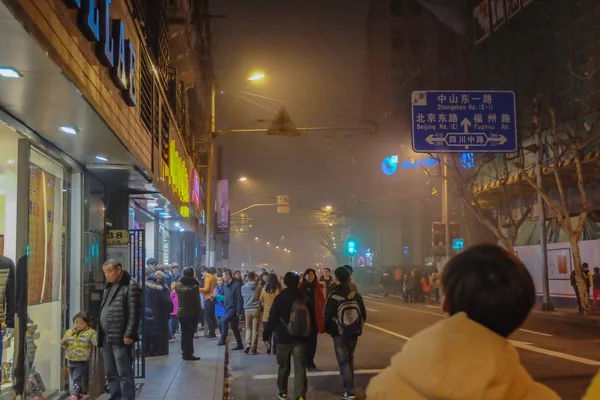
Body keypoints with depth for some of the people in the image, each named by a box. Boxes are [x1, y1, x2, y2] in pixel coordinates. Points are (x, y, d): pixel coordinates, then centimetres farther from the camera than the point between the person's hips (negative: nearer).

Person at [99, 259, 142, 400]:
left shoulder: (131, 286, -9)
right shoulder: (109, 286, 17)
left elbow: (135, 313, -14)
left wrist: (129, 335, -19)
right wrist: (100, 334, 16)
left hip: (121, 338, -9)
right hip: (107, 338, 9)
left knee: (124, 373, -5)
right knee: (110, 373, 13)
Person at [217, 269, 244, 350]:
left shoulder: (236, 285, -14)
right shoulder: (225, 285, 8)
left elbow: (239, 299, -16)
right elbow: (223, 295, 17)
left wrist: (238, 312, -17)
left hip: (234, 308, -8)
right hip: (227, 308, 8)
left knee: (224, 320, -25)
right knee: (234, 327, 11)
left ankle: (223, 339, -14)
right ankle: (240, 345, 20)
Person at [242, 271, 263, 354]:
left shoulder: (243, 287, -3)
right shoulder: (259, 287, -9)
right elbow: (261, 298, 3)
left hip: (247, 310, 1)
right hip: (256, 310, -1)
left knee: (248, 328, 15)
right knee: (255, 329, 4)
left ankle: (248, 344, -4)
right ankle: (253, 348, 7)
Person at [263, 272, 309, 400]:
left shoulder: (280, 298, -8)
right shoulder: (304, 298, 2)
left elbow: (273, 318, -9)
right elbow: (310, 317, 9)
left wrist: (266, 333, 0)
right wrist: (309, 334, 19)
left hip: (283, 338, -1)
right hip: (300, 338, 2)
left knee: (283, 366, 15)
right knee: (300, 368, 0)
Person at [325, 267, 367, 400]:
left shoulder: (333, 297, -14)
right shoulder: (356, 295, -3)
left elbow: (328, 316, -10)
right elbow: (363, 314, 2)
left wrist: (328, 329, 9)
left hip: (339, 333, -4)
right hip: (354, 332, 4)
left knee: (343, 361, 2)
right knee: (350, 359, 20)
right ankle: (349, 386, 27)